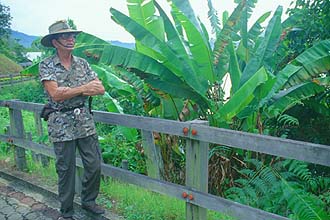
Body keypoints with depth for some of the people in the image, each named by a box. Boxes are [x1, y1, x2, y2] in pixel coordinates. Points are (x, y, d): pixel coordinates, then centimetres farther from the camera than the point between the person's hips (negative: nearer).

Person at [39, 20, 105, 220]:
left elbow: (101, 89, -1)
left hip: (85, 121, 4)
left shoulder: (82, 63, 8)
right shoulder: (46, 66, -3)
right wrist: (84, 87, -15)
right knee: (66, 170, 6)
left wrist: (68, 90, -12)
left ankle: (88, 200, 32)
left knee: (94, 165, 7)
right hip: (62, 124, -4)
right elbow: (55, 94, -17)